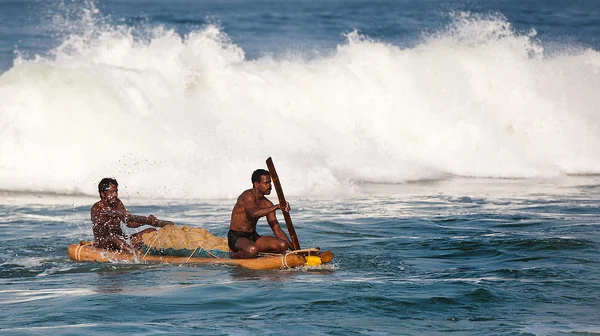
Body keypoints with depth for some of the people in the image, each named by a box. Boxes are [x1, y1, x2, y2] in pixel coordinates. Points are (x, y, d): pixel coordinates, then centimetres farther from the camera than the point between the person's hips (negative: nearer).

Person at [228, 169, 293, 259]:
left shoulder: (267, 204, 7)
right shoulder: (248, 196, -14)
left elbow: (277, 230, 7)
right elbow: (254, 213, -36)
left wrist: (292, 247, -4)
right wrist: (277, 207, -38)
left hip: (253, 237, 8)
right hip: (236, 237, -8)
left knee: (283, 245, -12)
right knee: (252, 250, -40)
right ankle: (233, 254, -6)